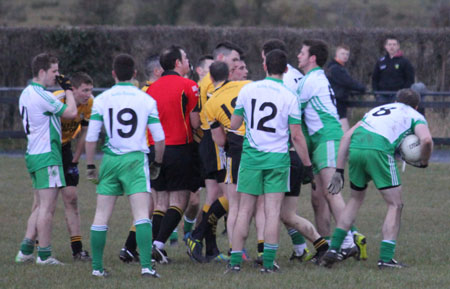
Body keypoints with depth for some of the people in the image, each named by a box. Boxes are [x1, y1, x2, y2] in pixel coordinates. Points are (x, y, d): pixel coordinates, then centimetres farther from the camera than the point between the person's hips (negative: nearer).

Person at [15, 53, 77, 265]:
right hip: (47, 156, -10)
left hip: (33, 154, 10)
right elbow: (71, 113, -14)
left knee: (40, 205, 15)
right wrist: (68, 89, -2)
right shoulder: (41, 96, -18)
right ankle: (44, 255, -5)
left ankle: (25, 251, 12)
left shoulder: (26, 94, 13)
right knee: (47, 207, -6)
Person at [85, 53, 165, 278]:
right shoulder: (146, 100, 1)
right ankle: (146, 265, -18)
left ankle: (97, 267, 11)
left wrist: (90, 167, 9)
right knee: (142, 215, -6)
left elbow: (91, 137, -1)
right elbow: (159, 138, 3)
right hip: (136, 159, -1)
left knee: (101, 216, 9)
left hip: (110, 159, 1)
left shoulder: (101, 100, 1)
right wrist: (157, 163, 18)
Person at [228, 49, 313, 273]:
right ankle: (268, 261, -3)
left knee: (245, 210, 6)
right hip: (278, 158, -2)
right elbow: (296, 136, -4)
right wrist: (307, 164, 6)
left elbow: (233, 125, 7)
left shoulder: (247, 90, 0)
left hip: (251, 155, 2)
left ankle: (235, 260, 5)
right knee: (273, 211, 1)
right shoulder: (289, 97, -5)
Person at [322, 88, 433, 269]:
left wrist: (339, 171, 24)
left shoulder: (377, 110, 36)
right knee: (395, 205, 7)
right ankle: (386, 258, 0)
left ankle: (333, 249, 19)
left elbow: (347, 136, 25)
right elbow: (426, 139, -1)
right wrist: (423, 161, 18)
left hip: (355, 148, 5)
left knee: (356, 199, 24)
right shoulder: (415, 116, 22)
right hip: (379, 150, -5)